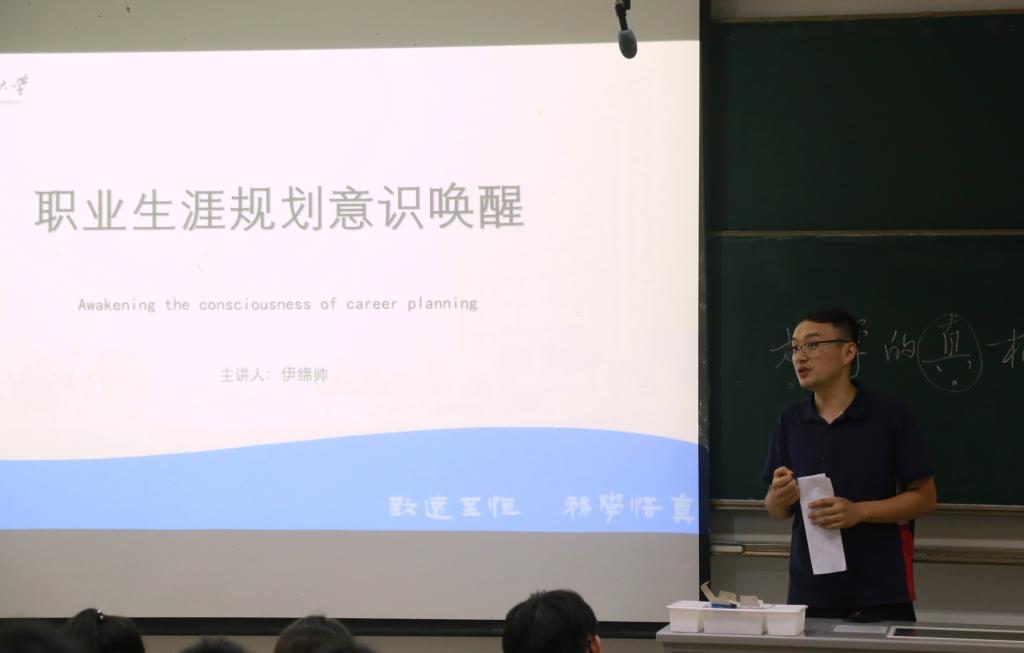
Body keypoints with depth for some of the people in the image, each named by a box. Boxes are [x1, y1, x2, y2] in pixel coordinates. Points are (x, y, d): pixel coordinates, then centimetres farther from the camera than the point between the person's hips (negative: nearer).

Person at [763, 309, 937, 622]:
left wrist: (859, 511, -17)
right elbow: (777, 511, 13)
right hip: (809, 593, 4)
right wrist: (779, 496, -10)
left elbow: (924, 498, -4)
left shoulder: (891, 416, -5)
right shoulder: (790, 420, 8)